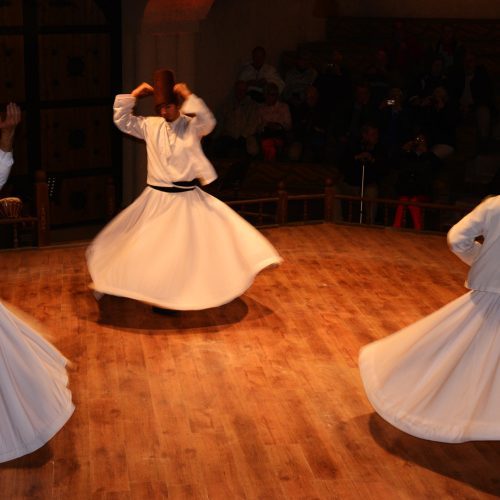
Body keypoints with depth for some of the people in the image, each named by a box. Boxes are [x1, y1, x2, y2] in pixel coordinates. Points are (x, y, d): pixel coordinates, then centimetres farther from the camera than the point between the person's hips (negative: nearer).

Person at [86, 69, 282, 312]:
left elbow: (208, 122, -28)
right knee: (153, 251, 9)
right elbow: (122, 121, 5)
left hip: (187, 200, -2)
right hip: (157, 199, 2)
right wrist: (133, 95, -3)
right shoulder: (150, 126, 3)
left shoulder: (192, 125, -7)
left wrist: (189, 96, -28)